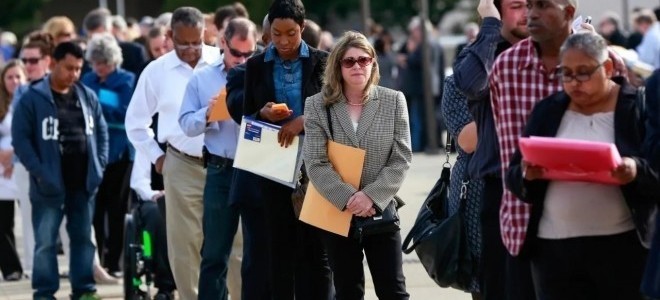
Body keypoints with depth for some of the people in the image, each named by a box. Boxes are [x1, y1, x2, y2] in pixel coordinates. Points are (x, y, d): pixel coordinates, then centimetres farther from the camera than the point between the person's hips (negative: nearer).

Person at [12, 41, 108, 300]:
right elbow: (21, 138, -9)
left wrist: (99, 165, 5)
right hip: (50, 183, -4)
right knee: (46, 241, -1)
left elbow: (101, 131, 16)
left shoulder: (88, 96, 8)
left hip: (83, 182, 4)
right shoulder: (32, 98, -7)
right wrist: (39, 171, -16)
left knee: (83, 237, 11)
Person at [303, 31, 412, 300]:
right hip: (336, 213, 0)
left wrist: (372, 196, -15)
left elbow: (401, 159, -3)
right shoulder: (318, 105, -1)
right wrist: (347, 199, -18)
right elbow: (315, 163, -7)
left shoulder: (394, 101, 2)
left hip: (381, 212, 0)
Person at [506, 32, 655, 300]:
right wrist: (527, 175, -12)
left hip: (621, 248, -3)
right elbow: (513, 176, 11)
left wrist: (638, 173, -25)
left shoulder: (638, 109, -1)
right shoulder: (548, 111, 12)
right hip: (555, 249, 3)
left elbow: (654, 177, -5)